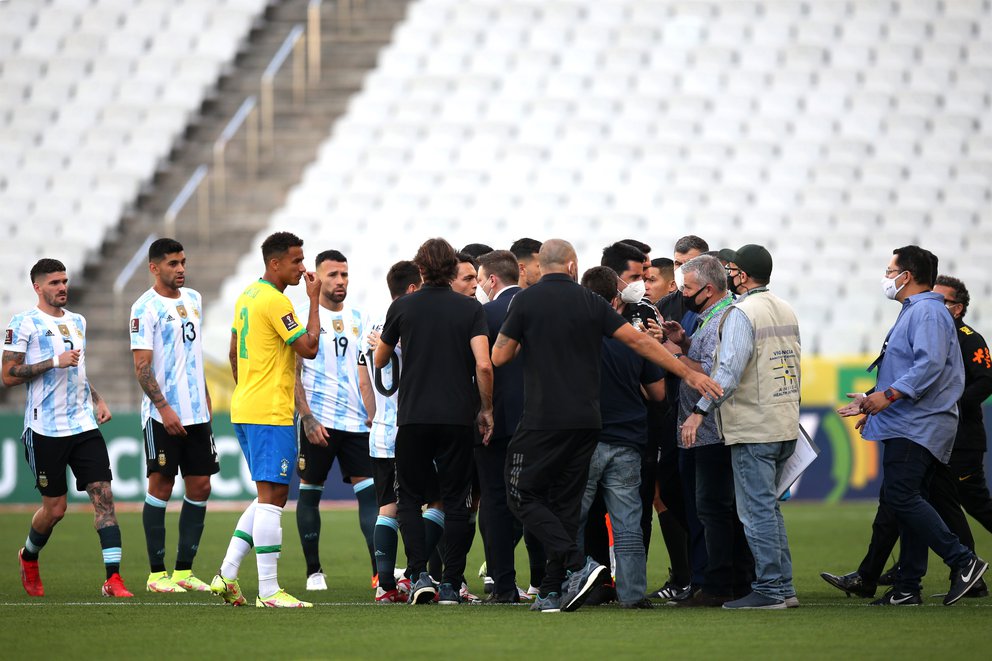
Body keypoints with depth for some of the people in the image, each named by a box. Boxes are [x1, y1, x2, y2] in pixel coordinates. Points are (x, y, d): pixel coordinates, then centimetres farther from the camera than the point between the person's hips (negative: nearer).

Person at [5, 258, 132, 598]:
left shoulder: (77, 322, 16)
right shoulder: (24, 323, -5)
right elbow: (9, 376, -10)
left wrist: (97, 400, 15)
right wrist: (53, 362, -17)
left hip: (83, 426, 5)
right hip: (45, 429, -5)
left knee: (103, 494, -9)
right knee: (55, 508, 2)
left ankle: (113, 579, -13)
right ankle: (29, 558, 33)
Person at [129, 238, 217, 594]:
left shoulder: (193, 299, 13)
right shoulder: (146, 307, -10)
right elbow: (142, 367, -14)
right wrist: (164, 409, -20)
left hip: (197, 413, 7)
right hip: (163, 416, -7)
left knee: (200, 487, 5)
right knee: (161, 487, -3)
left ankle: (184, 569, 12)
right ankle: (157, 573, 2)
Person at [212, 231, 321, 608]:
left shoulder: (247, 296, 15)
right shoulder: (276, 301, -15)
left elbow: (233, 353, 23)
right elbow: (309, 348, -16)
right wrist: (314, 300, -9)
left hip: (244, 408, 10)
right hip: (270, 414, -10)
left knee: (271, 497, 15)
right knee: (272, 497, -8)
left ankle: (227, 576, 11)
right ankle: (269, 591, -9)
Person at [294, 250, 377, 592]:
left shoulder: (359, 319, 12)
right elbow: (293, 374, -6)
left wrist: (373, 412, 8)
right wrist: (307, 418, -14)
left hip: (356, 422, 4)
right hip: (318, 420, -4)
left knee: (369, 491, -4)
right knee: (310, 492, 3)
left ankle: (379, 569, -9)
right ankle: (314, 571, 11)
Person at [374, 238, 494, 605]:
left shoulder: (402, 307, 1)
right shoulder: (470, 309, 0)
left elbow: (380, 360, 14)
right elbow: (483, 365, -10)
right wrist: (486, 409, 3)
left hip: (413, 418, 0)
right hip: (457, 419, 0)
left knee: (409, 499, 10)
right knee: (455, 502, 7)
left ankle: (420, 574, -7)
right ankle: (450, 584, 4)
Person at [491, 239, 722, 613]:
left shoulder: (527, 301, -4)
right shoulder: (590, 302, 6)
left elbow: (500, 357, -2)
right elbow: (639, 341, 4)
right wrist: (690, 374, 8)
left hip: (543, 420, -5)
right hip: (586, 421, 5)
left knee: (523, 497, 2)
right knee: (565, 503, 11)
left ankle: (577, 566, -15)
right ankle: (552, 592, 8)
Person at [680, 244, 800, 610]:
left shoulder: (742, 313, -13)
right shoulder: (786, 311, 14)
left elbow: (729, 371, -21)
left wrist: (699, 411, -21)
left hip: (753, 427, -9)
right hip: (786, 425, 9)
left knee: (757, 510, -5)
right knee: (769, 507, 16)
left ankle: (768, 589, -5)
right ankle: (783, 587, 15)